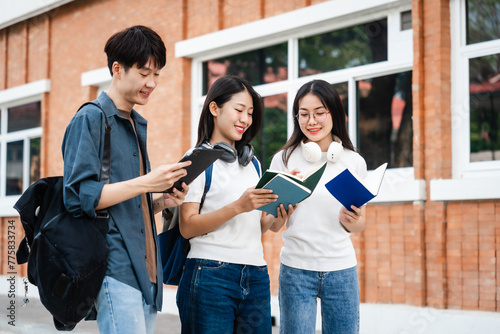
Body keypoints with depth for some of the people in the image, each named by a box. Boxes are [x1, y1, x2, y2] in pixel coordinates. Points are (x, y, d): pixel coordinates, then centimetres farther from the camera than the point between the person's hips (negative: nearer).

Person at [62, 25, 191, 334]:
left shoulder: (138, 125, 22)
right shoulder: (91, 118, -4)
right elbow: (79, 196, -15)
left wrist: (163, 201, 6)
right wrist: (145, 183, -19)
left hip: (146, 272, 8)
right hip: (116, 269, -8)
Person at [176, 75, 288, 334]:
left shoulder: (252, 163, 17)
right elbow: (187, 227, -11)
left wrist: (276, 217, -1)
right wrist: (238, 206, -20)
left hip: (256, 275, 6)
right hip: (211, 275, -6)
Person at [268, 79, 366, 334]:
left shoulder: (354, 162, 4)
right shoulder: (284, 159, 0)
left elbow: (360, 225, 12)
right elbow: (273, 226, 2)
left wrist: (350, 221, -11)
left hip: (341, 268, 2)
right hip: (296, 268, -1)